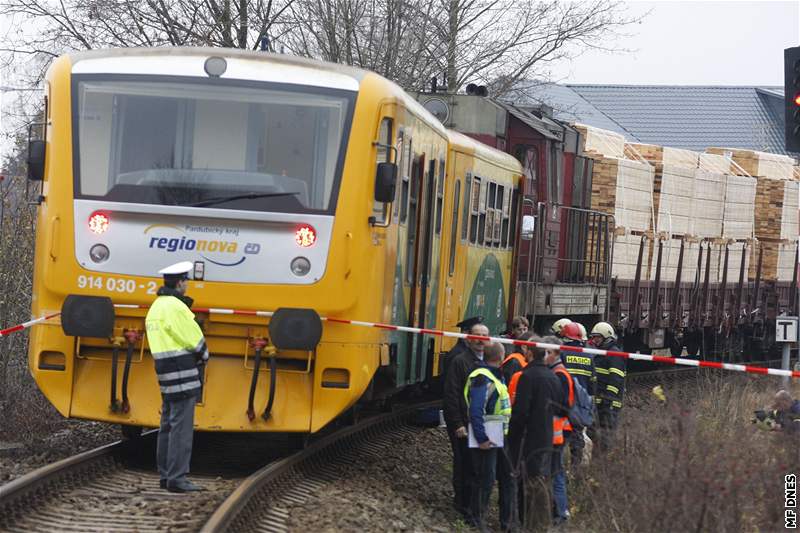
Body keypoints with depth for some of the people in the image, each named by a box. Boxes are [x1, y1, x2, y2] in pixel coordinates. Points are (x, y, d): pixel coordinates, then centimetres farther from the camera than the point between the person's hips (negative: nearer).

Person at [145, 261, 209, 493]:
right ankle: (177, 478, -11)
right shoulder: (175, 307, -15)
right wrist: (203, 355, 7)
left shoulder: (156, 307, 16)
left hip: (166, 372, 10)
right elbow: (195, 340, -14)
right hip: (183, 370, -10)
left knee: (168, 424, 13)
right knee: (181, 426, -9)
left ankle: (166, 475, 17)